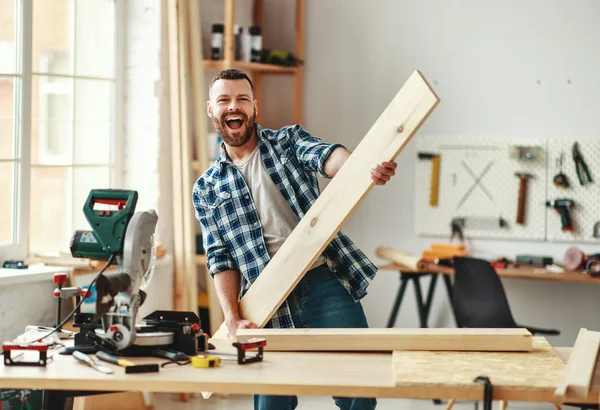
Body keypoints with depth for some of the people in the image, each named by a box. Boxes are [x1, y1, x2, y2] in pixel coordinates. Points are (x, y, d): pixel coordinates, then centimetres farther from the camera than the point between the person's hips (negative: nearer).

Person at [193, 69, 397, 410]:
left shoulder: (289, 141, 10)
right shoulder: (207, 190, 13)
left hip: (324, 282, -1)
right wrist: (233, 320, -7)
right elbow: (222, 259, 8)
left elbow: (325, 155, -13)